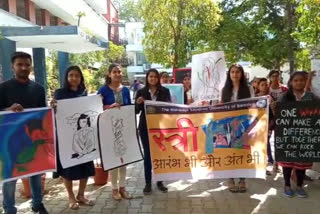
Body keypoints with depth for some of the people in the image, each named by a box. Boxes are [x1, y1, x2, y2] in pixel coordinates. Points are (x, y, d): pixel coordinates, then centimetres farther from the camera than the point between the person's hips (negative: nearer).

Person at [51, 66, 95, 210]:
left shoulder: (84, 92, 9)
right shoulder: (60, 93, -4)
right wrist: (53, 107, -29)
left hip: (83, 133, 4)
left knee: (86, 164, 8)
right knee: (68, 165, 4)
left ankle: (81, 195, 26)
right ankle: (71, 197, 22)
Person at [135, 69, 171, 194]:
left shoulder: (165, 91, 2)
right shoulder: (141, 92, 1)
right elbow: (136, 111, 1)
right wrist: (138, 103, -18)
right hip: (145, 127, 0)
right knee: (147, 154, 4)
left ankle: (160, 181, 21)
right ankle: (148, 183, 14)